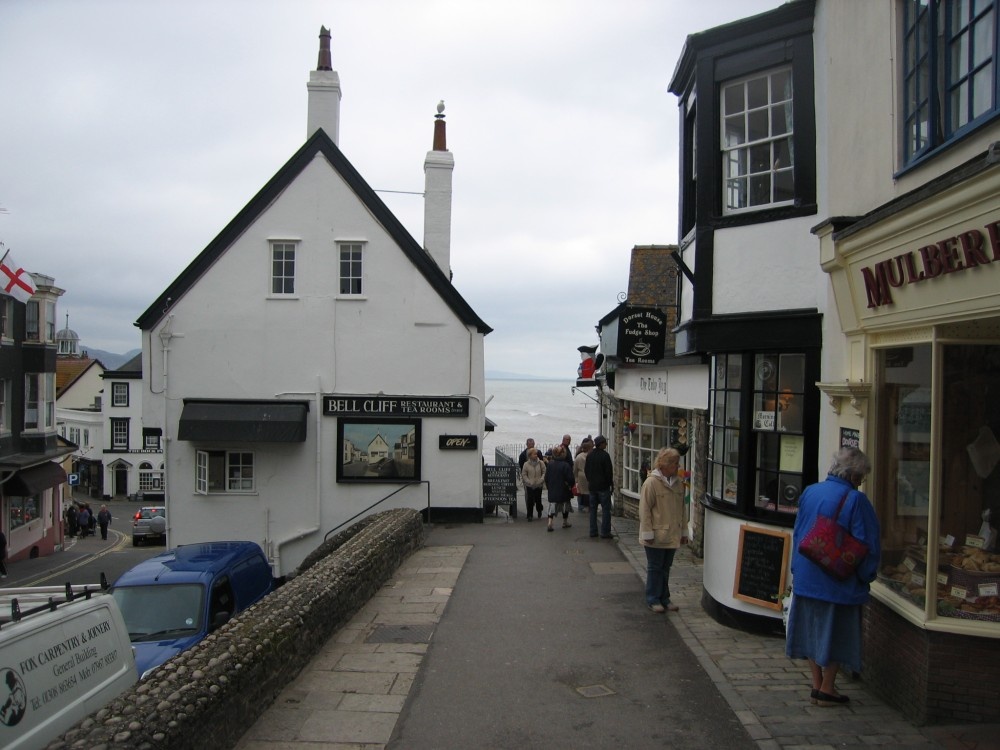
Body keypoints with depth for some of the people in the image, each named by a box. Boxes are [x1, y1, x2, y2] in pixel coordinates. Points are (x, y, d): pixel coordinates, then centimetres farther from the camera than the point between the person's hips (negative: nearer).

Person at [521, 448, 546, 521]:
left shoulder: (541, 463, -2)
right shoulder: (526, 464, -2)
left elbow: (544, 472, 1)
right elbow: (524, 474, 2)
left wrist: (541, 480, -12)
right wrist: (529, 482, -9)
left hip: (539, 485, 0)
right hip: (529, 486, 0)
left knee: (538, 500, 5)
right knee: (530, 501, -3)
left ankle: (539, 510, 35)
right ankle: (529, 515, 7)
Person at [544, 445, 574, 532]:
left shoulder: (549, 464, -3)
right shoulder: (565, 465, -17)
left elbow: (546, 477, 4)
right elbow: (570, 478, -16)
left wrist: (548, 487, 16)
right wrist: (570, 486, 3)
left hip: (552, 490, 3)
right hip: (563, 491, -3)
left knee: (552, 506, 7)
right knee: (565, 506, 15)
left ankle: (550, 523, -7)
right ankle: (565, 522, 26)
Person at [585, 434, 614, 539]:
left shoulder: (589, 455, 6)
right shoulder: (604, 455, -14)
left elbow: (586, 470, 12)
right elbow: (609, 471, -13)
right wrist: (610, 482, -1)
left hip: (592, 486, 6)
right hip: (603, 486, -6)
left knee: (593, 509, 12)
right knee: (605, 509, -1)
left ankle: (593, 531, 13)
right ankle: (605, 532, -2)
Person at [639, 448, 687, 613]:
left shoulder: (678, 483, 6)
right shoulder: (651, 482, -15)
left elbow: (681, 509, 14)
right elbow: (644, 510, -14)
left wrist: (683, 532, 15)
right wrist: (648, 533, -15)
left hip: (672, 535, 6)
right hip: (656, 536, -6)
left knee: (666, 568, 15)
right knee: (655, 568, 6)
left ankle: (664, 598, 26)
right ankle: (653, 599, 17)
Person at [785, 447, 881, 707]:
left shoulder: (810, 492, 3)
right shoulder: (856, 500, -16)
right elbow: (867, 544, -15)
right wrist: (866, 576, 0)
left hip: (805, 577, 6)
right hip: (839, 580, -6)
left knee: (812, 628, 16)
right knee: (835, 633, 8)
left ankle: (817, 684, 23)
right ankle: (827, 689, 15)